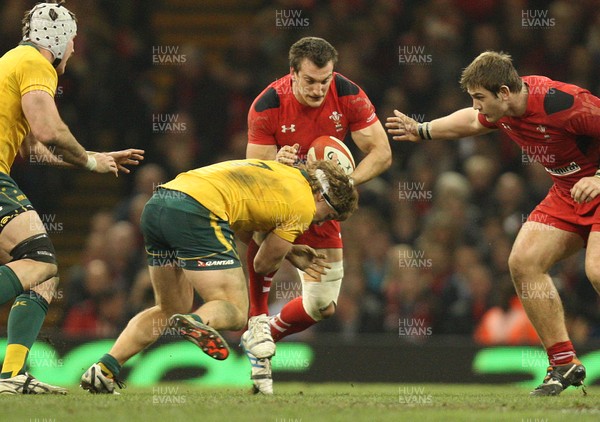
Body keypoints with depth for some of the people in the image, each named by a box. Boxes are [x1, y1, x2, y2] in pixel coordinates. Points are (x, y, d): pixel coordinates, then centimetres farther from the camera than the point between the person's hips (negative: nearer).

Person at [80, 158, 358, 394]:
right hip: (197, 212, -9)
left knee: (170, 310, 21)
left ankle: (104, 368, 7)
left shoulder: (281, 172, 29)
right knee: (234, 313, -5)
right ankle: (197, 322, -40)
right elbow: (263, 264, 10)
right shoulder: (303, 205, 4)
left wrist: (289, 253, 30)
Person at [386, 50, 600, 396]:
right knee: (524, 262, -3)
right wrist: (422, 131, 30)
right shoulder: (499, 111, -2)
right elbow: (474, 122, 23)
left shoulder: (565, 104, -29)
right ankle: (564, 364, 4)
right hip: (566, 193, 9)